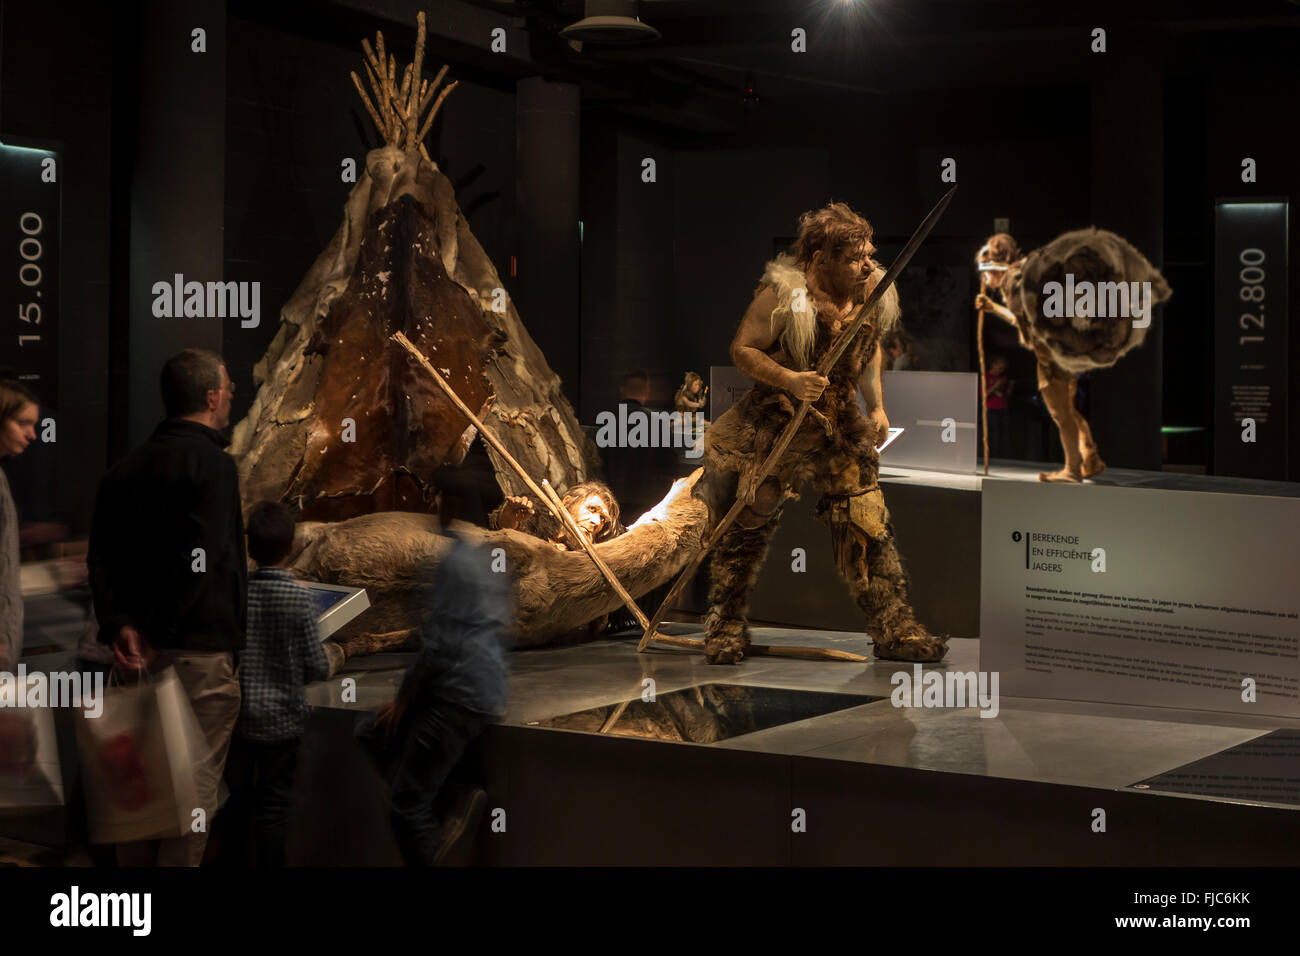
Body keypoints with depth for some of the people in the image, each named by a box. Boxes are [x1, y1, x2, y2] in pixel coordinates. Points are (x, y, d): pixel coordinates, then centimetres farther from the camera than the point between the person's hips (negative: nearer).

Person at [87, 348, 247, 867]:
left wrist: (117, 627, -3)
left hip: (139, 651, 8)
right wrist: (163, 633, -15)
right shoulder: (212, 463, -12)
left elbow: (100, 557, 5)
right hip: (200, 649, -8)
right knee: (194, 783, 0)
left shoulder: (125, 469, 11)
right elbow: (201, 563, -21)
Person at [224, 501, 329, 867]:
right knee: (274, 805, 8)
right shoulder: (299, 598, -15)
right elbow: (317, 669, -13)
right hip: (283, 720, -2)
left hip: (237, 717, 2)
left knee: (235, 799, 17)